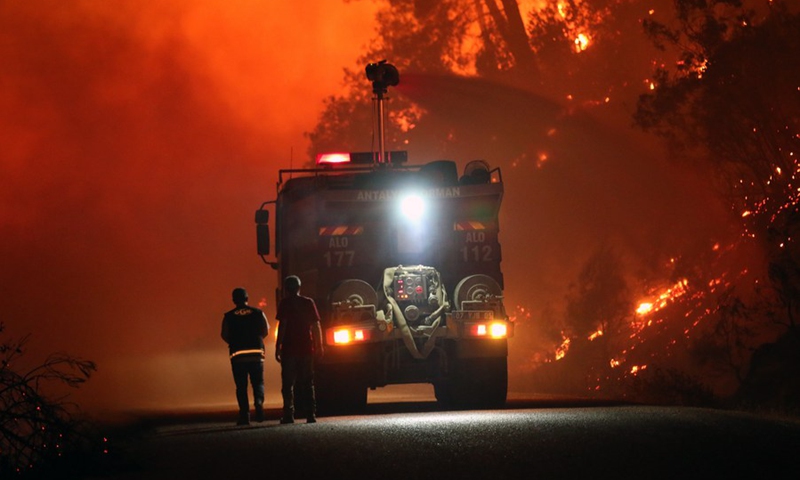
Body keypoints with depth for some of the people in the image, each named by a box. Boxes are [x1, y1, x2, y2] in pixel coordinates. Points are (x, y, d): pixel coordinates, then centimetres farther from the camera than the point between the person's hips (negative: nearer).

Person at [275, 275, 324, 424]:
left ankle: (289, 415, -6)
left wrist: (278, 347, -8)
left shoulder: (285, 304, -3)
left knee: (288, 384, 1)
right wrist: (319, 346, 11)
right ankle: (311, 414, 3)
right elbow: (316, 325, 6)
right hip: (307, 349, 3)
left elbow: (282, 326, -9)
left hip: (289, 350, -3)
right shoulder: (309, 303, 7)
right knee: (307, 384, 10)